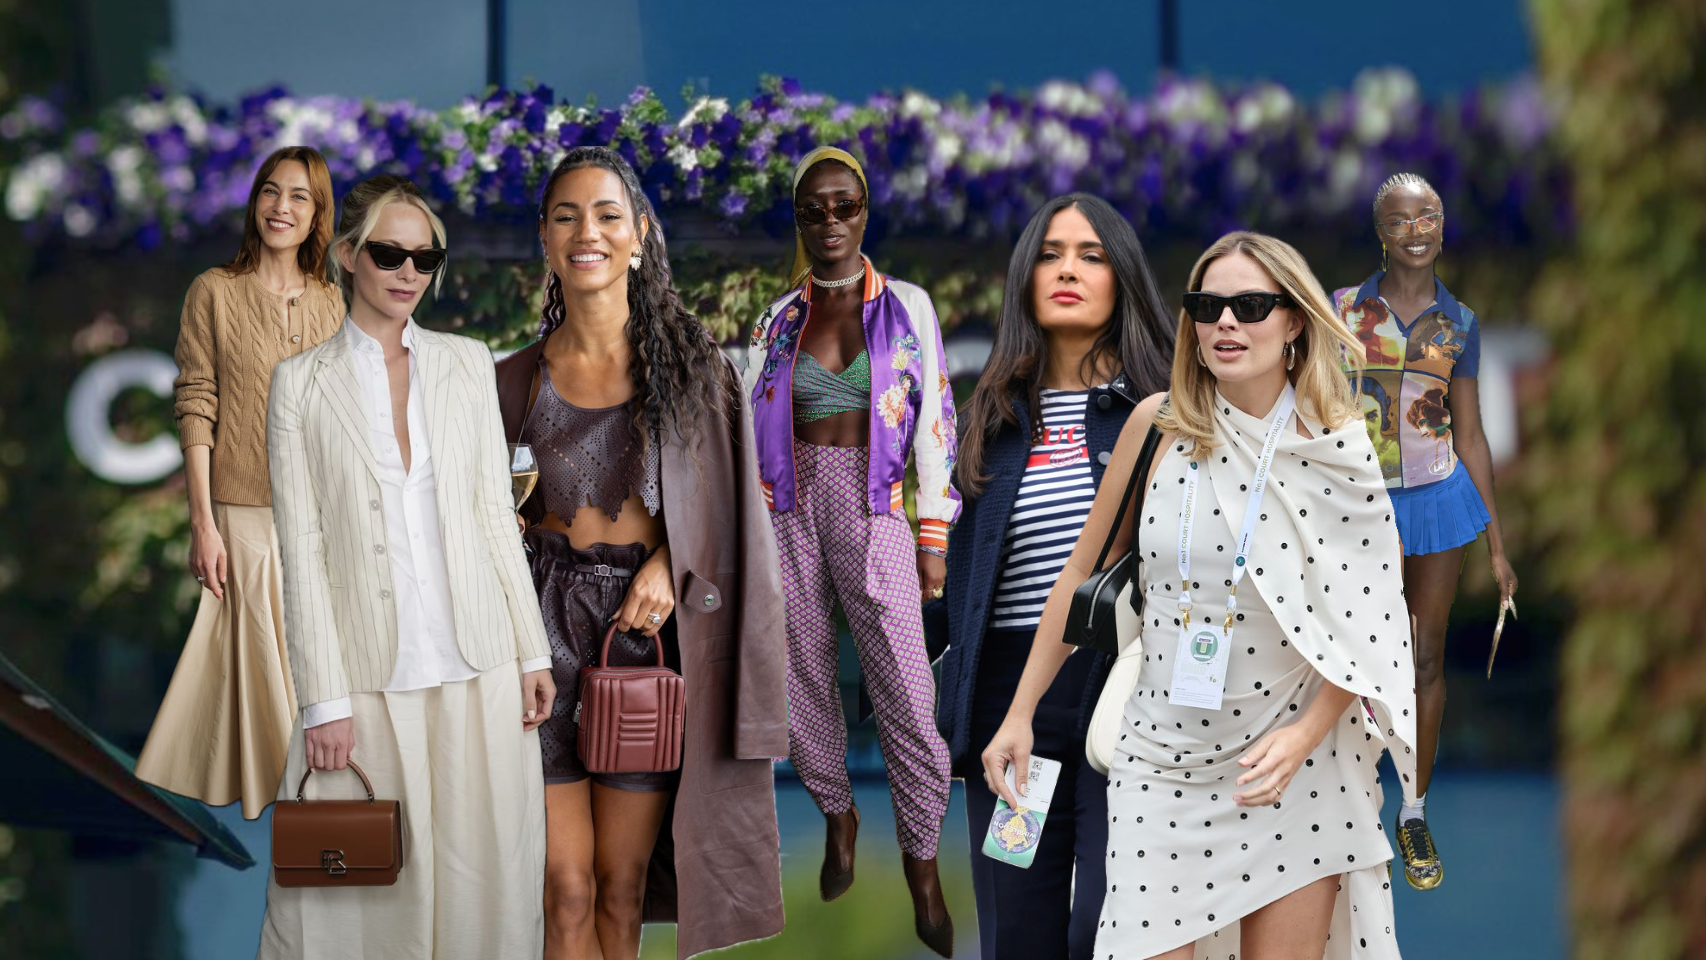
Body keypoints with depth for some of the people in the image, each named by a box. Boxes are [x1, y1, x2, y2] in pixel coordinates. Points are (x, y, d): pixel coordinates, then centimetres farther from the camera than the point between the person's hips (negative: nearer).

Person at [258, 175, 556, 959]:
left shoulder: (467, 363, 9)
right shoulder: (302, 381, 2)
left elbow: (494, 512, 11)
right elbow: (301, 547, -2)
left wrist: (532, 653, 5)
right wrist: (325, 701, -8)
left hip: (475, 663, 2)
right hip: (367, 677, -2)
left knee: (480, 876, 3)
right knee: (366, 894, -2)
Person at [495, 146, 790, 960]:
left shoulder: (689, 363, 2)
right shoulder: (517, 380, 5)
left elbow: (719, 502, 6)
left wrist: (669, 564, -12)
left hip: (647, 629, 0)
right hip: (548, 630, 0)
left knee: (621, 887, 5)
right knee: (567, 891, -4)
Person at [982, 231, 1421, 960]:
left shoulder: (1337, 452, -3)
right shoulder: (1159, 426, 0)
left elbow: (1367, 625, -1)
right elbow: (1083, 574, 7)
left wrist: (1305, 736, -16)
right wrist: (1020, 715, 8)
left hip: (1295, 765, -1)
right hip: (1165, 758, 1)